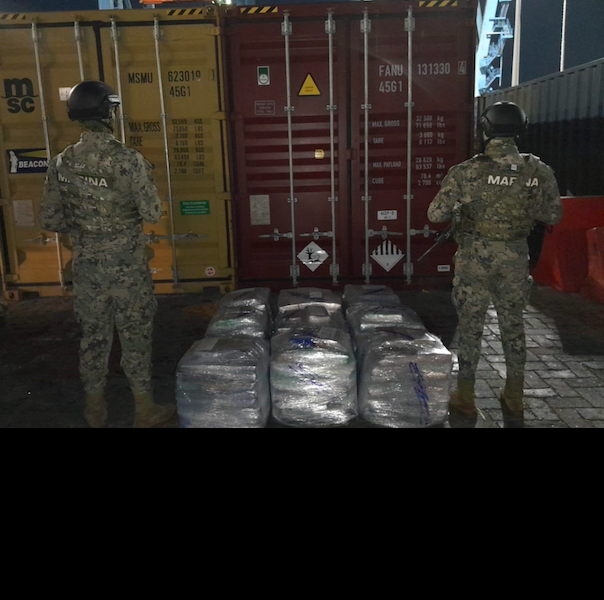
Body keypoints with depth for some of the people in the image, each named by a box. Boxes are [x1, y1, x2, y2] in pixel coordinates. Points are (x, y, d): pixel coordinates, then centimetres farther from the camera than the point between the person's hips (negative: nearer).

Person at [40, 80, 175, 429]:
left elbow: (51, 221, 1)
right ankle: (145, 411, 21)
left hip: (87, 265, 4)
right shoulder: (130, 160, -16)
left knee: (94, 335, 16)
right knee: (136, 335, 9)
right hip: (128, 265, -4)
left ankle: (96, 411, 30)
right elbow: (152, 214, -14)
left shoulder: (62, 164, -3)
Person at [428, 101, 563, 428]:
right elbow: (553, 215, 6)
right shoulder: (540, 172, -4)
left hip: (475, 257, -2)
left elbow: (435, 214, -12)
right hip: (515, 258, 3)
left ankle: (465, 404, 15)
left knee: (470, 327, 7)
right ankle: (514, 405, 25)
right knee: (513, 326, 15)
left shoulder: (466, 172, -13)